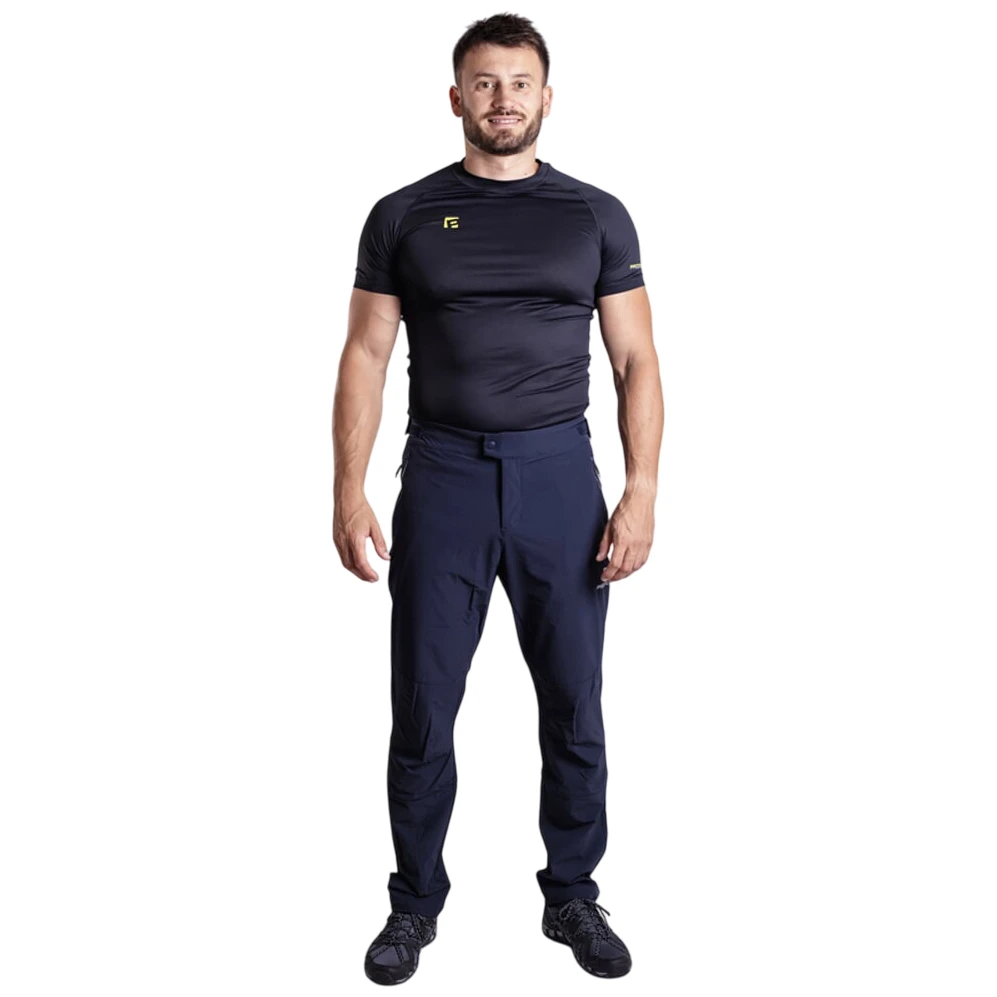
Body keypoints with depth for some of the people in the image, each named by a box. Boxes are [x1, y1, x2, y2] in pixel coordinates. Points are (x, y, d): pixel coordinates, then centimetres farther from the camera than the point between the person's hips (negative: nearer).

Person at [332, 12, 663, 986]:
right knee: (422, 712, 7)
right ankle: (416, 902, 27)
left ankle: (573, 897, 29)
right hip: (442, 475, 0)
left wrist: (642, 492, -6)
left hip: (559, 476, 1)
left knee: (575, 710, 9)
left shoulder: (596, 215, 5)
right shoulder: (403, 215, 4)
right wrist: (350, 491, -6)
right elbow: (365, 357, 2)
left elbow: (636, 361, 3)